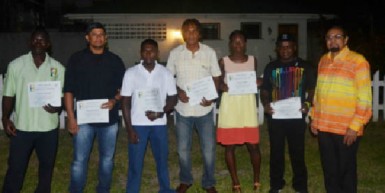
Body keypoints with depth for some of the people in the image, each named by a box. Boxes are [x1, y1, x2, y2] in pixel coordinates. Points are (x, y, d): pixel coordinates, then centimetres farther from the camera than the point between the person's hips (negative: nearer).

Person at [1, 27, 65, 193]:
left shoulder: (58, 68, -1)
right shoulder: (16, 65, -2)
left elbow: (63, 95, 4)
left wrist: (58, 107, -16)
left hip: (48, 127, 1)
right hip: (21, 126, -1)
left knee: (47, 165, 16)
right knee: (15, 167, 7)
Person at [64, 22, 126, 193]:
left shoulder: (115, 60, 6)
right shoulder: (76, 59, 1)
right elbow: (68, 90, 0)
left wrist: (115, 99, -10)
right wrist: (71, 117, -7)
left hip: (109, 118, 2)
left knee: (107, 159, 12)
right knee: (79, 161, 2)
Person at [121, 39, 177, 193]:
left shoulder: (165, 73, 1)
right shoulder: (131, 73, -3)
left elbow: (173, 98, 4)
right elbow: (125, 102, -2)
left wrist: (160, 113, -15)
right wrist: (129, 128, -7)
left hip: (159, 124, 2)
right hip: (137, 124, -1)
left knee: (162, 159, 13)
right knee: (135, 163, 4)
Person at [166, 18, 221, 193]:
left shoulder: (210, 52, -3)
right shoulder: (175, 53, -2)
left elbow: (216, 78, 4)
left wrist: (211, 96, -13)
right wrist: (178, 91, -12)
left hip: (204, 108, 0)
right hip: (183, 108, 1)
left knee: (209, 148, 7)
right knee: (183, 148, 12)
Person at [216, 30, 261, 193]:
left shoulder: (253, 60, 6)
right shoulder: (223, 61, 0)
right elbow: (218, 83, 6)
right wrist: (223, 86, -15)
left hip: (248, 104, 1)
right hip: (230, 104, -1)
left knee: (253, 145, 1)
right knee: (229, 146, 4)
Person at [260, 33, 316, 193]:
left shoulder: (304, 66, 4)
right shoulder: (271, 67, 8)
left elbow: (312, 89, 5)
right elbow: (265, 90, 10)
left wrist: (308, 104, -14)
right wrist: (265, 104, -10)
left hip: (297, 116, -1)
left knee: (298, 151, 5)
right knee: (276, 151, 9)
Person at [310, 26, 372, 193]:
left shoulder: (358, 61, -9)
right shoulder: (323, 60, 10)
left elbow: (364, 97, -12)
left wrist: (355, 126, -16)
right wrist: (314, 117, 12)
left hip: (347, 129, -5)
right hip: (323, 126, 5)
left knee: (346, 169, 10)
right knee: (329, 169, 15)